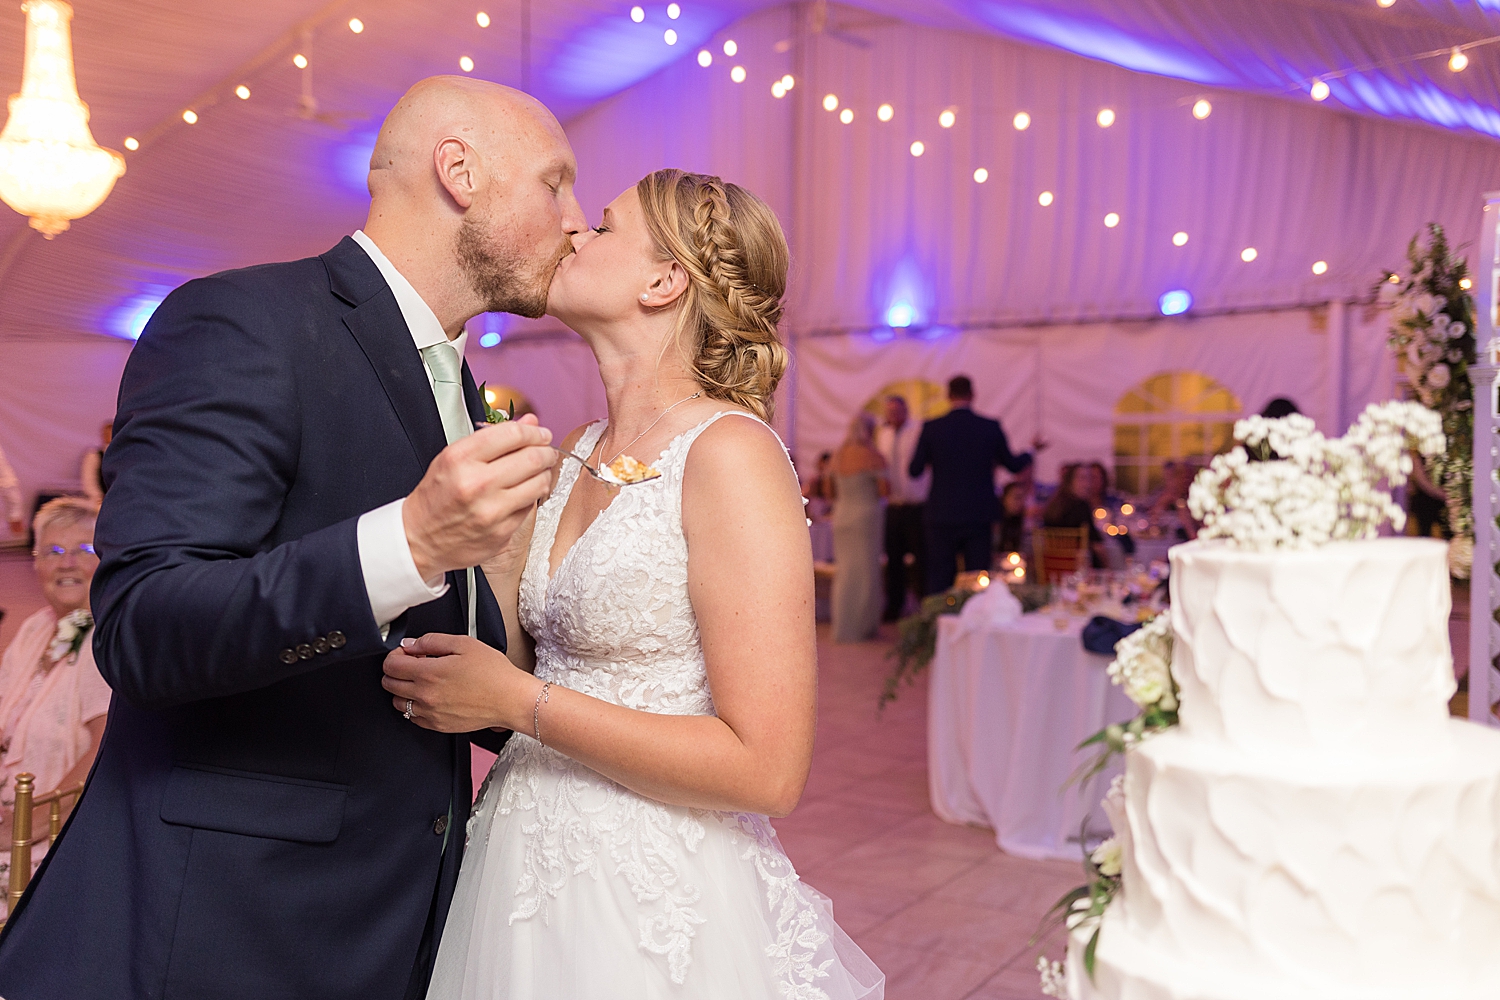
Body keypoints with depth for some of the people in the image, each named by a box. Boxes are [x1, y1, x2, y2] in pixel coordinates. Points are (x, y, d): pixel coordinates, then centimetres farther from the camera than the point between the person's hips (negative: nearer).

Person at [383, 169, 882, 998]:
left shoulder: (729, 451, -19)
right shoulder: (579, 453, 5)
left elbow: (768, 770, -22)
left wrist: (519, 703, -19)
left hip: (649, 903, -7)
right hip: (528, 871, 7)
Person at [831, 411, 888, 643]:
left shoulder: (838, 454, 6)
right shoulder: (872, 456, -12)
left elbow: (833, 490, 11)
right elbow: (884, 490, -12)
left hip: (841, 514, 6)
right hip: (866, 515, -6)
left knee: (843, 569, 13)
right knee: (865, 570, 1)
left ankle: (841, 626, 19)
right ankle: (859, 627, 5)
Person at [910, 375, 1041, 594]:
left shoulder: (931, 427, -6)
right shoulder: (991, 427, -3)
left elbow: (914, 470, -3)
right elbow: (1012, 465, 8)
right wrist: (1032, 451, 29)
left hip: (942, 516, -1)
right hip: (979, 515, 1)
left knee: (940, 579, 5)